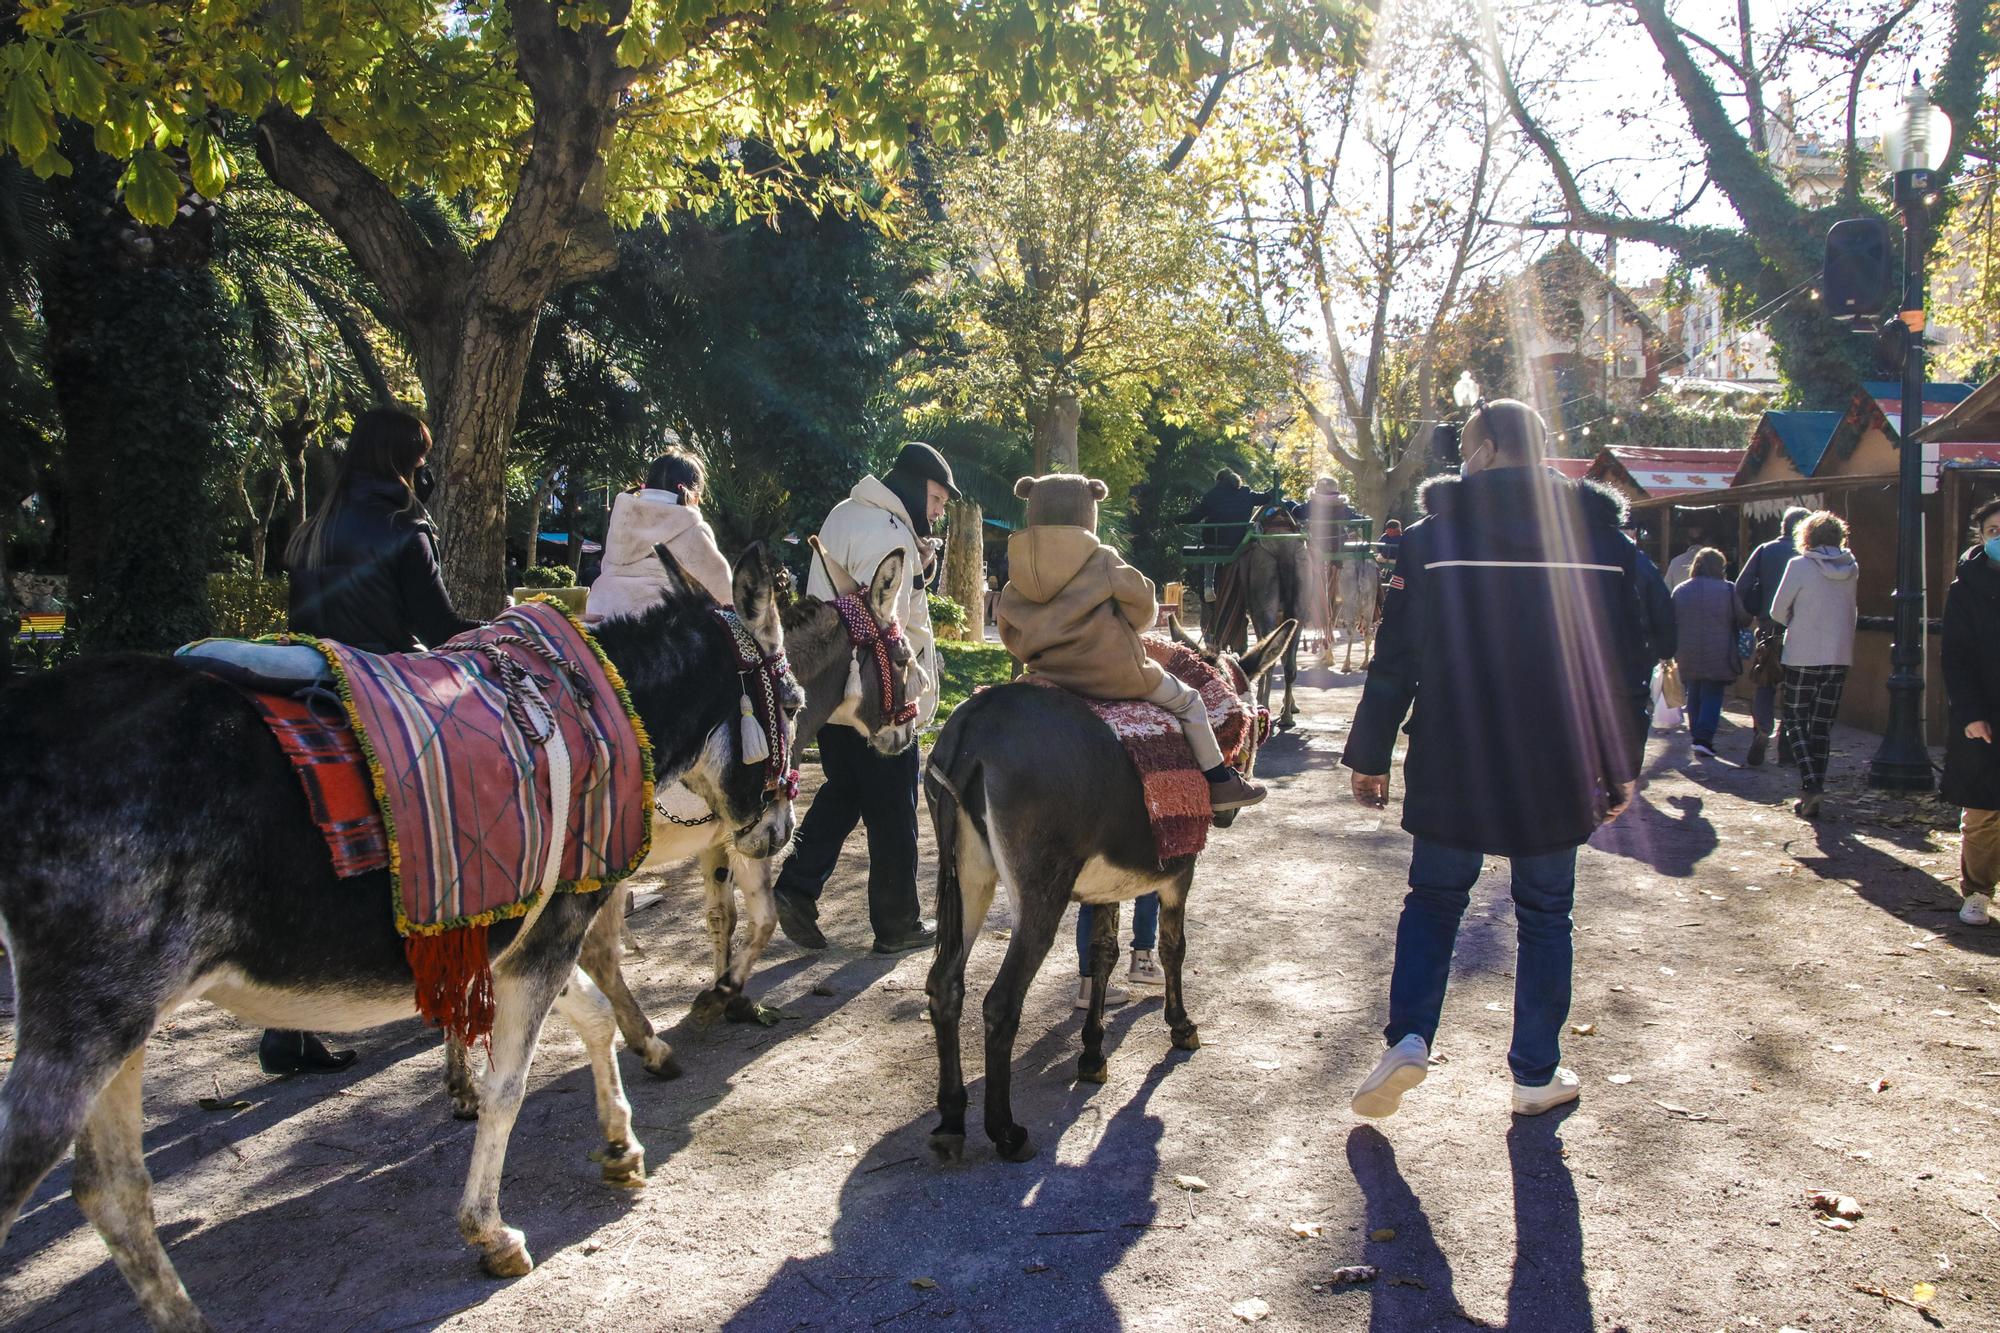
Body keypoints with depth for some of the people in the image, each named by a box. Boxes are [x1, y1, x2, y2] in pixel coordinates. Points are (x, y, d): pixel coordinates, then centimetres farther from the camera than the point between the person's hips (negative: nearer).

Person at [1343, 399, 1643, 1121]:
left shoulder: (1435, 531, -6)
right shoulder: (1598, 530, 1)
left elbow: (1395, 658, -6)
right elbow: (1623, 662, 5)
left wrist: (1369, 755, 3)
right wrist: (1621, 767, 13)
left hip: (1453, 764, -1)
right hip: (1559, 769, 2)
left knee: (1434, 898, 13)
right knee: (1545, 914, 13)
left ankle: (1409, 1037, -3)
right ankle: (1537, 1074, 19)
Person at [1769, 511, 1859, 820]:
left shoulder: (1799, 565, -10)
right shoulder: (1851, 568, 4)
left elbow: (1778, 611, -5)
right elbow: (1847, 610, 10)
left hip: (1803, 655, -4)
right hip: (1840, 655, 4)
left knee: (1796, 720, 6)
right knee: (1823, 724, 11)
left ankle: (1810, 784, -12)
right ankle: (1816, 791, 11)